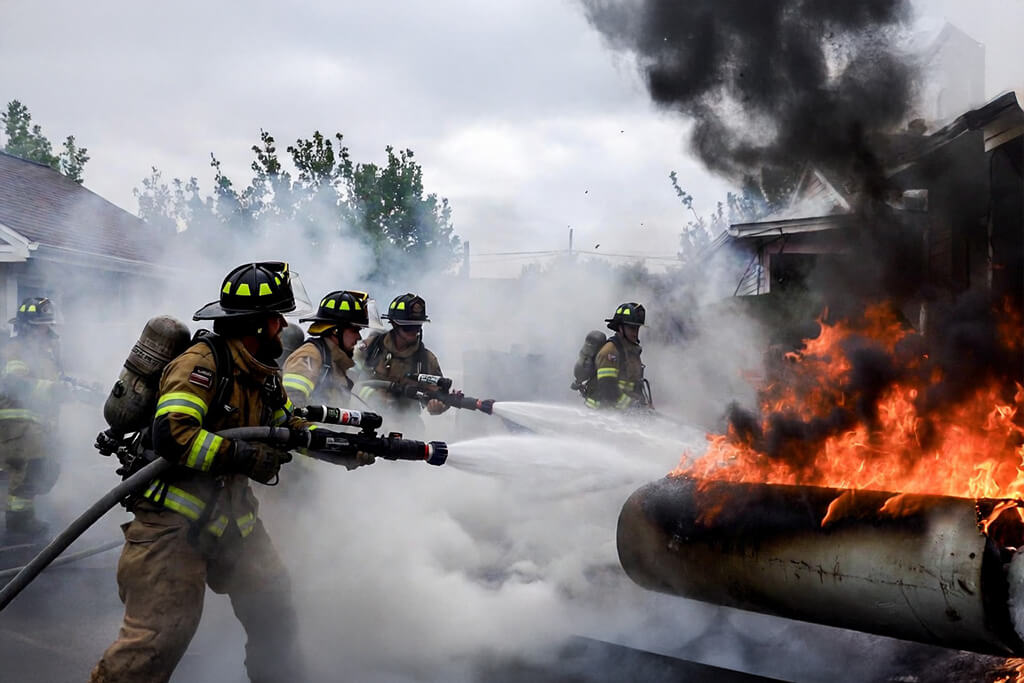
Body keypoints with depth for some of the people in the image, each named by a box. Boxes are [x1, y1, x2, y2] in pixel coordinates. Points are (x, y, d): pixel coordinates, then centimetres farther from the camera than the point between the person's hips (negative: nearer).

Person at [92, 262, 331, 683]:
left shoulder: (264, 376, 11)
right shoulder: (203, 362, -17)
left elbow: (291, 429, 19)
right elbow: (171, 434, -28)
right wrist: (246, 457, -25)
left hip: (231, 516, 9)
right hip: (173, 519, -8)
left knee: (274, 612, 13)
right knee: (159, 638, -12)